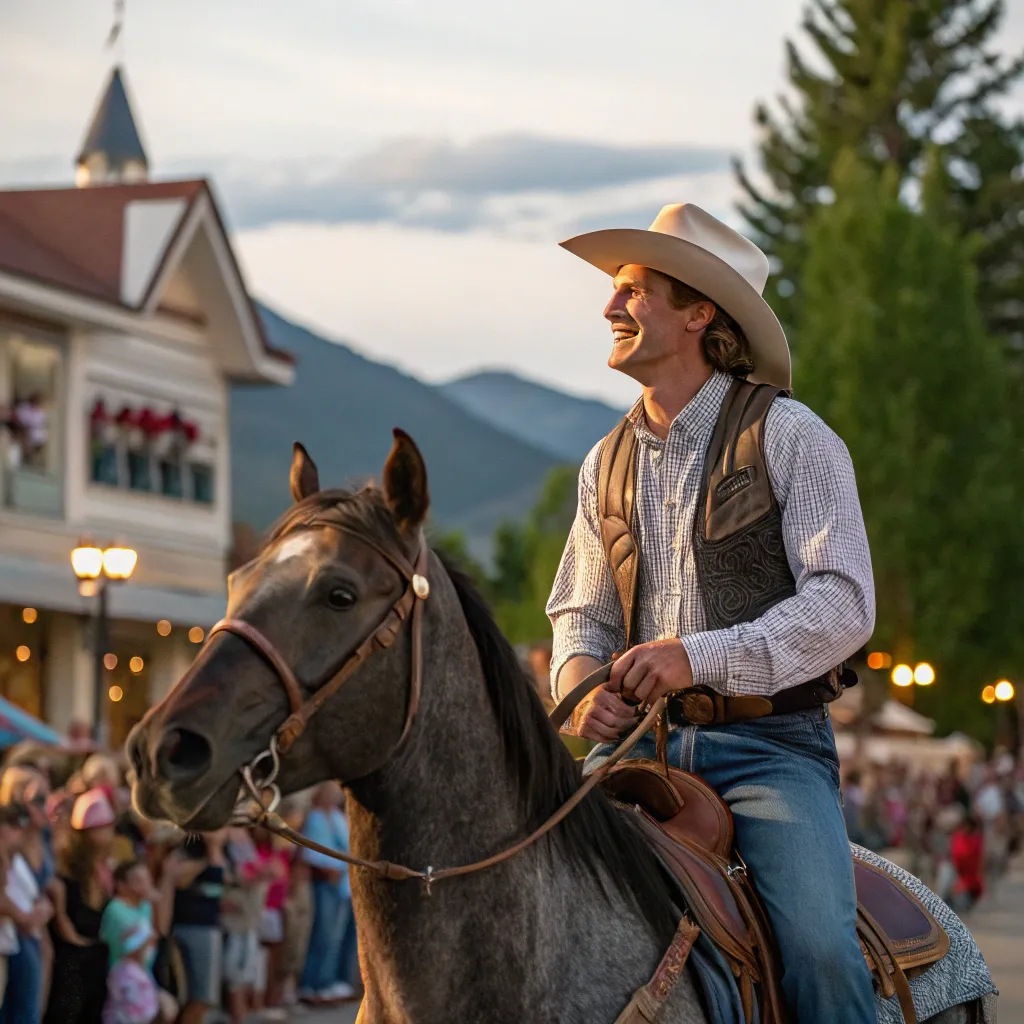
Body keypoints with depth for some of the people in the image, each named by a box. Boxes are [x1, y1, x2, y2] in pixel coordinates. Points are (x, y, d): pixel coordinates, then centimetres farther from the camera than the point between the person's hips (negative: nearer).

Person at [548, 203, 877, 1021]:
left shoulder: (789, 437, -4)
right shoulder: (608, 463, 13)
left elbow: (844, 605, -11)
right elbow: (581, 611, 19)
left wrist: (702, 655, -21)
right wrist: (580, 680, -5)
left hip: (769, 744, -5)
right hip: (638, 735, 5)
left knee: (819, 946, -24)